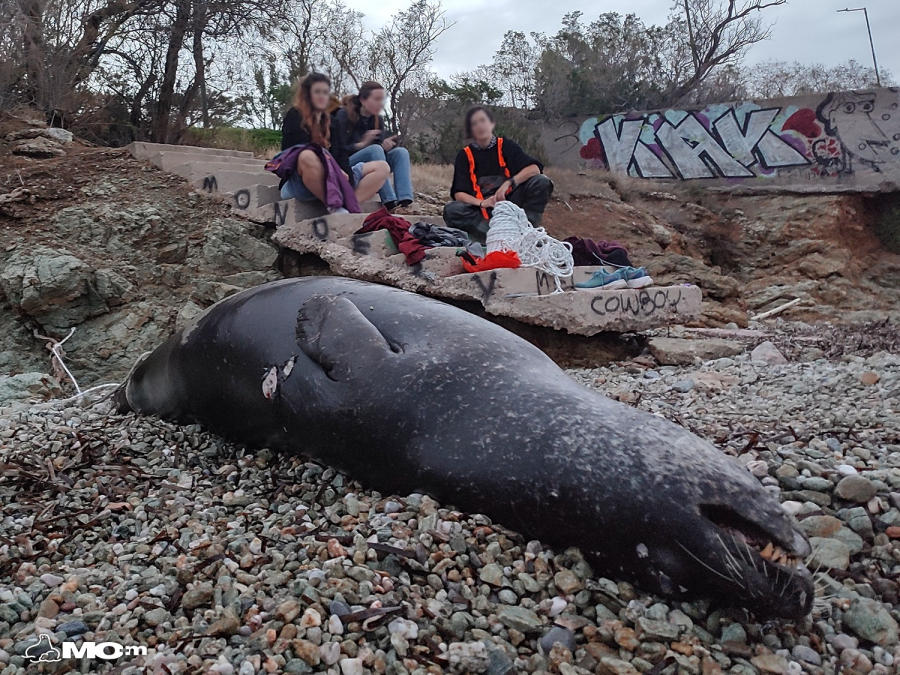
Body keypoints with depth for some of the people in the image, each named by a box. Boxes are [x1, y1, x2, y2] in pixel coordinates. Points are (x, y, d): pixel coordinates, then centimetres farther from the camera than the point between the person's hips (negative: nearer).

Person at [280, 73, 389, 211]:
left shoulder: (332, 123, 20)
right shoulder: (294, 117, 3)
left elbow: (341, 154, 6)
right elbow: (306, 154, -11)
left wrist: (347, 180, -13)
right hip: (300, 182, -6)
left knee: (382, 167, -5)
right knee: (308, 157, -42)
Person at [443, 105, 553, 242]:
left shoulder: (506, 146, 3)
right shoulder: (464, 155, 3)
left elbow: (534, 169, -10)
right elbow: (459, 194, -5)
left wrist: (508, 183, -24)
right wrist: (481, 203, -24)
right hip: (483, 211, 0)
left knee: (541, 182, -21)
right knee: (451, 211, -29)